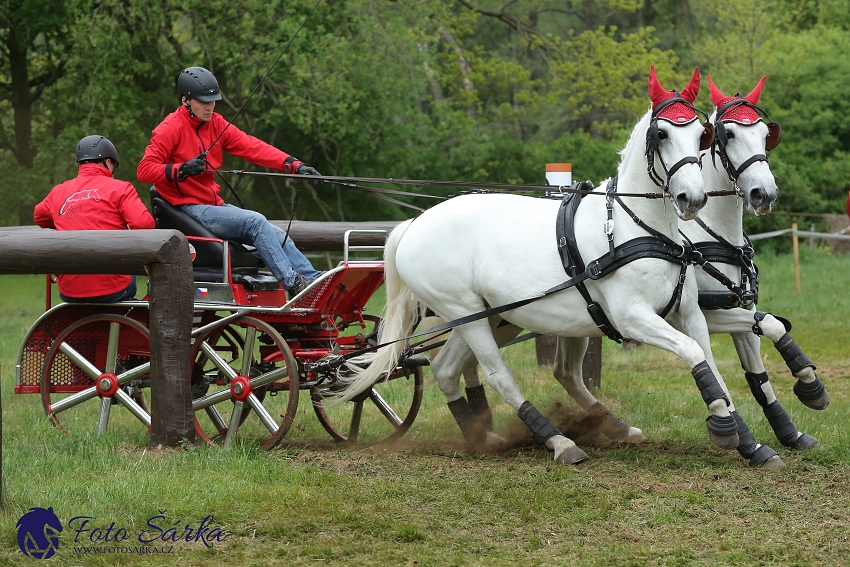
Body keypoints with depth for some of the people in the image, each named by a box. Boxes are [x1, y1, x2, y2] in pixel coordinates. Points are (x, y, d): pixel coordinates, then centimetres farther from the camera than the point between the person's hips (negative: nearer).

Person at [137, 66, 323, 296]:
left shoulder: (216, 124, 10)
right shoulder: (171, 129, -9)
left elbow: (251, 147, 0)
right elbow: (145, 170, -15)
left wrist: (294, 165, -13)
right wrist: (181, 169, -30)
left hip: (214, 204, 8)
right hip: (190, 209, -8)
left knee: (278, 236, -4)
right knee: (256, 222, -23)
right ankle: (294, 284, -24)